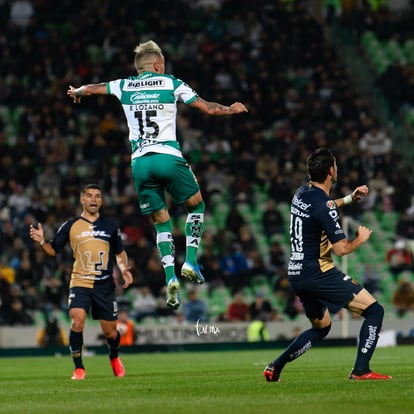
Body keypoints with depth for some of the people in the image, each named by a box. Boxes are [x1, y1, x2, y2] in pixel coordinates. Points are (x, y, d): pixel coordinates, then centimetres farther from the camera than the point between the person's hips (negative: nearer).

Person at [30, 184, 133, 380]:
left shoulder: (110, 225, 8)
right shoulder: (71, 226, 3)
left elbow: (120, 252, 17)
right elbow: (53, 250, 6)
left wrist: (124, 270, 0)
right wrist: (42, 241, -14)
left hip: (105, 285, 2)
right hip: (80, 283, -1)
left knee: (110, 332, 5)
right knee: (77, 321, -23)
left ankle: (114, 358, 39)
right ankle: (78, 368, -10)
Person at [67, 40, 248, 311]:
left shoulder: (124, 86, 14)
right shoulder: (172, 83, 7)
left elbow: (90, 89, 29)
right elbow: (207, 108, 9)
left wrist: (76, 93, 52)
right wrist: (231, 109, 28)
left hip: (139, 162, 3)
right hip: (168, 156, -3)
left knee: (161, 222, 11)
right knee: (196, 206, 18)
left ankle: (171, 278, -5)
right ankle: (190, 262, 3)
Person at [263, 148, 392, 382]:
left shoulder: (302, 193, 9)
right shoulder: (325, 206, -18)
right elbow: (341, 249, -19)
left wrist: (350, 198, 31)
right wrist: (361, 238, 0)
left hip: (297, 274, 9)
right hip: (318, 273, -9)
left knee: (321, 327, 26)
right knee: (374, 310, -6)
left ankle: (275, 367, 18)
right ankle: (361, 370, -13)